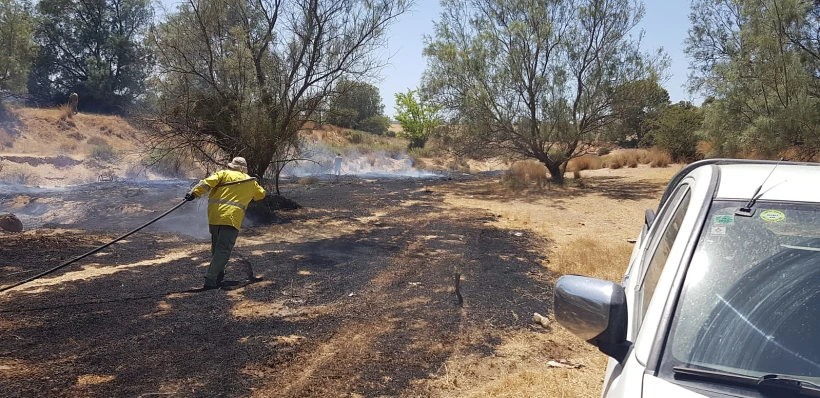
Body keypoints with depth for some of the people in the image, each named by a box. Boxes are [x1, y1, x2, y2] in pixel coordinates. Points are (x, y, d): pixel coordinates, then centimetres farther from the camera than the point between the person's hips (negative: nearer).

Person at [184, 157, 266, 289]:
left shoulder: (224, 173, 13)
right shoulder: (251, 181, 18)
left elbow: (208, 182, -5)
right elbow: (261, 194, 35)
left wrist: (195, 193, -14)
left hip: (214, 215, 2)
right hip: (232, 218, -2)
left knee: (216, 246, 22)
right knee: (223, 250, -6)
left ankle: (218, 273, 33)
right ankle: (210, 279, -19)